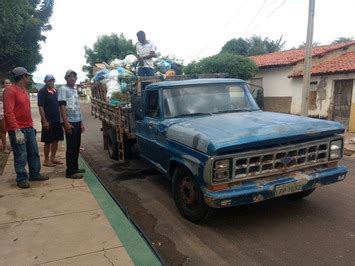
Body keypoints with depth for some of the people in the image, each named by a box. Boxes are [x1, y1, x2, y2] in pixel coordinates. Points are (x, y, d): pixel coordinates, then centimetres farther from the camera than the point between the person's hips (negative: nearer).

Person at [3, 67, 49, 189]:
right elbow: (8, 112, -19)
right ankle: (22, 179, 11)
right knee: (21, 156, -1)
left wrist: (31, 126, 16)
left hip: (29, 128, 9)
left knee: (34, 152, 13)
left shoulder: (25, 90, 15)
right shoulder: (10, 91, -13)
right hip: (18, 130, -8)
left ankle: (34, 174, 25)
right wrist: (17, 130, -24)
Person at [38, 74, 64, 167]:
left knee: (56, 140, 12)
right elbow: (41, 107, -13)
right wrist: (44, 121, -18)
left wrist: (61, 117, 13)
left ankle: (53, 158, 23)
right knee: (48, 141, 1)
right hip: (48, 120, -7)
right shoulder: (42, 92, -9)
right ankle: (46, 160, 11)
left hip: (57, 119, 7)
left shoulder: (55, 91, 11)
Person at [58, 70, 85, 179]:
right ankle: (70, 171, 0)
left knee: (76, 146, 12)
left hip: (77, 122, 8)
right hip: (70, 122, -8)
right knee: (71, 147, -6)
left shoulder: (75, 90, 17)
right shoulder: (63, 89, -7)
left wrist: (81, 122, 17)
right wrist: (66, 123, -21)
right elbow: (62, 107, -14)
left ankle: (75, 167, 22)